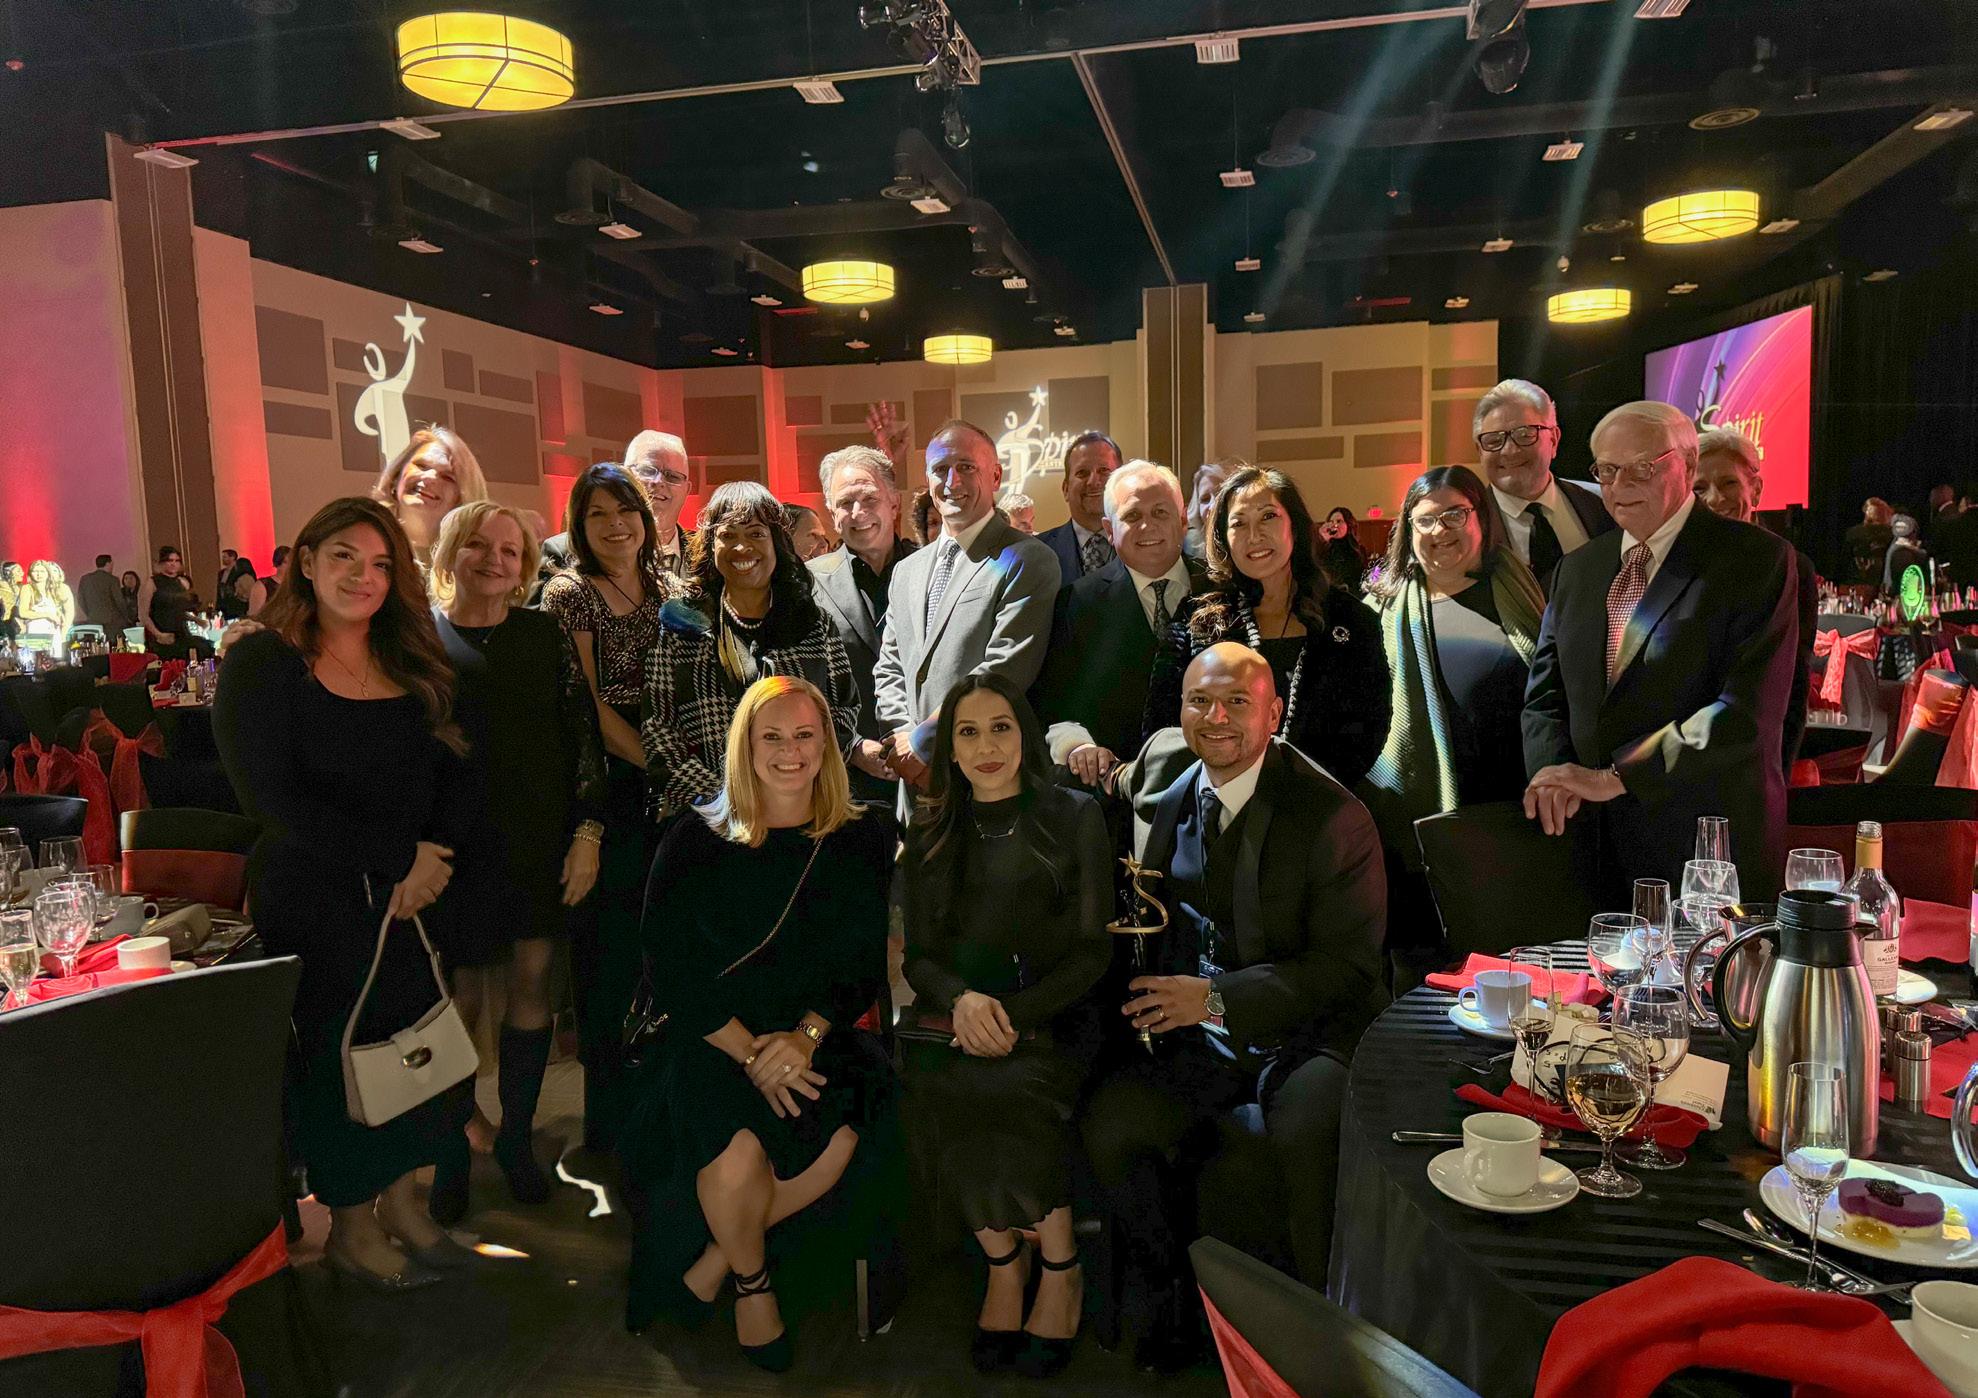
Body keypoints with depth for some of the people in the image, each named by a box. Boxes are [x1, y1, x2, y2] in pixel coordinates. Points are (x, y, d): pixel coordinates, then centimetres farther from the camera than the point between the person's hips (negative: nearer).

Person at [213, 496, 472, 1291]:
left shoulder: (414, 667, 8)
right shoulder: (263, 664, -8)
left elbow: (450, 773, 6)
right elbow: (273, 797, -16)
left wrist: (431, 868, -11)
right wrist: (401, 857, -17)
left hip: (412, 898, 5)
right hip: (314, 905, -5)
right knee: (340, 1062, 6)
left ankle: (401, 1204, 32)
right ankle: (351, 1229, 26)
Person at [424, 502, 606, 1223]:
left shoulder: (546, 634, 5)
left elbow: (584, 731, 3)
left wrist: (588, 830, -4)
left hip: (544, 839, 2)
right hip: (460, 842, -2)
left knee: (533, 985, 6)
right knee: (463, 995, 4)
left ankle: (515, 1137, 25)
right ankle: (452, 1154, 23)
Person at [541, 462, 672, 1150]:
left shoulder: (667, 588, 13)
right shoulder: (569, 593, -4)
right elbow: (588, 706, -9)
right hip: (607, 783, -5)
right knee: (609, 944, -1)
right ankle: (609, 1124, 13)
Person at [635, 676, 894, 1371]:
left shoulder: (864, 838, 6)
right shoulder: (696, 840, 2)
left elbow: (864, 962, 3)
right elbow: (675, 970, -3)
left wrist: (805, 1036, -14)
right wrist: (751, 1054, -15)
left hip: (821, 1035, 2)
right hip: (715, 1040, -2)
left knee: (841, 1136, -26)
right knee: (736, 1154, -28)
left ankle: (716, 1259, 0)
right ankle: (753, 1281, 6)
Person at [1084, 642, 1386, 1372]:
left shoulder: (1334, 817, -10)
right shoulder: (1171, 803, 7)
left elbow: (1347, 965, -12)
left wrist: (1218, 997, -19)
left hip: (1306, 1031, -4)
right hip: (1196, 1033, 4)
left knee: (1307, 1133, -33)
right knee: (1108, 1122, -18)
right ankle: (1176, 1298, 9)